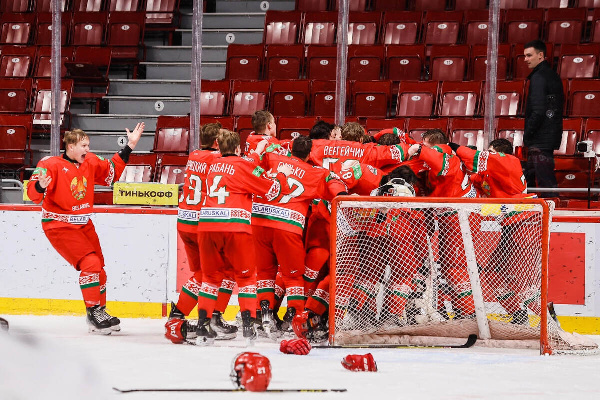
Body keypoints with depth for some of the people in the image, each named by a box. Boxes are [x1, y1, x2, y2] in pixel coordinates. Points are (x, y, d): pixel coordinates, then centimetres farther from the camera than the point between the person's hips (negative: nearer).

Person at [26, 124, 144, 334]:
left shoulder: (90, 162, 2)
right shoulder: (51, 165, -18)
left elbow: (111, 172, 15)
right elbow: (34, 194, -21)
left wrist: (130, 146, 10)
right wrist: (41, 185, -45)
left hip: (83, 224, 8)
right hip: (59, 226, -8)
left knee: (99, 268, 11)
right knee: (90, 263, -19)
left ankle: (100, 312, 28)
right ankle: (93, 313, -8)